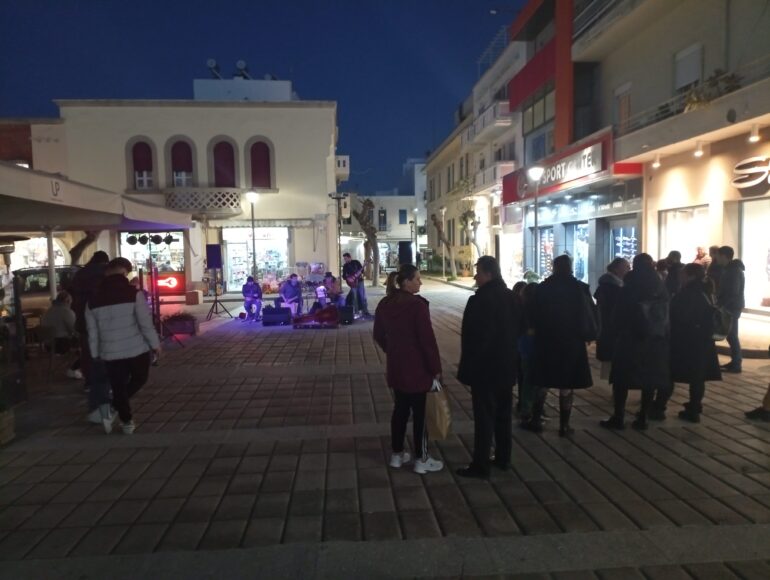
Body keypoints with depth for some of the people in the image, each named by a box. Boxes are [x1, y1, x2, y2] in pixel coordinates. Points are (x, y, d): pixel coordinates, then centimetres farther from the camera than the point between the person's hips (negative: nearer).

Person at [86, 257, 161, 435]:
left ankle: (127, 422, 19)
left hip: (111, 353, 3)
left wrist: (96, 354, 15)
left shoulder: (93, 300, 3)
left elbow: (92, 332, 6)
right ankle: (112, 409, 4)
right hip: (137, 349, -3)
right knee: (139, 379, 20)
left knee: (119, 388, 15)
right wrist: (155, 344, -2)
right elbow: (146, 323, -13)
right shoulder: (133, 294, -10)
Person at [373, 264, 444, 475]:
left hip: (395, 367, 7)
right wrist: (436, 368, -10)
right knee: (419, 412, 5)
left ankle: (397, 454, 27)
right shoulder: (417, 305, -19)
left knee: (400, 408, 17)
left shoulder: (384, 304, 3)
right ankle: (421, 460, 15)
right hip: (417, 368, -7)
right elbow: (427, 339, -18)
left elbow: (379, 335, 12)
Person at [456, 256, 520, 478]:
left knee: (484, 417, -1)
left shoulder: (480, 300, -21)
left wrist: (467, 368, -13)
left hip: (484, 368, -8)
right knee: (503, 414, 17)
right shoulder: (510, 297, 6)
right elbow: (518, 329, 13)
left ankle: (481, 466, 6)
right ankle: (503, 458, 28)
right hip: (507, 367, 8)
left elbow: (474, 337, -21)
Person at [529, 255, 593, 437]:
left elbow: (535, 315, -1)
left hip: (547, 341, 1)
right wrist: (585, 334, 8)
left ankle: (536, 420, 17)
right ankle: (564, 425, 9)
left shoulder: (543, 287, -3)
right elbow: (589, 314, -5)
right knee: (567, 385, 6)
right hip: (572, 342, -1)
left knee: (543, 383, 13)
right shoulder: (579, 288, -5)